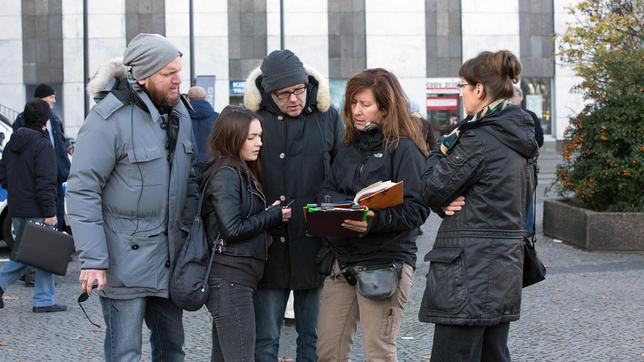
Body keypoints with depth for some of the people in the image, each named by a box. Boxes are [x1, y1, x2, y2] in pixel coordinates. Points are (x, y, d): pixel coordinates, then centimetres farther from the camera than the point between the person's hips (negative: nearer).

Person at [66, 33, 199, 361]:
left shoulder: (179, 111, 7)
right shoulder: (109, 119, -16)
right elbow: (82, 191, -16)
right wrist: (92, 260, -20)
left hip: (170, 255, 7)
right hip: (125, 257, -7)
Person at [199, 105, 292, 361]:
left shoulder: (242, 172, 16)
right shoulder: (226, 174, -13)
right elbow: (232, 229, -19)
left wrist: (270, 213, 1)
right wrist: (274, 216, -9)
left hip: (237, 277, 10)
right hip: (230, 278, -10)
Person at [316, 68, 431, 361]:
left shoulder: (404, 148, -9)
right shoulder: (350, 145, 13)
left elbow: (416, 208, -15)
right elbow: (327, 190, 12)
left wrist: (376, 220, -31)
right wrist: (343, 204, -11)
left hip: (386, 262, -7)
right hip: (343, 260, 7)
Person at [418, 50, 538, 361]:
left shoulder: (478, 138, -15)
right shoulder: (516, 138, 12)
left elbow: (432, 192, -10)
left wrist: (441, 153, 8)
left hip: (470, 274, -9)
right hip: (505, 268, 9)